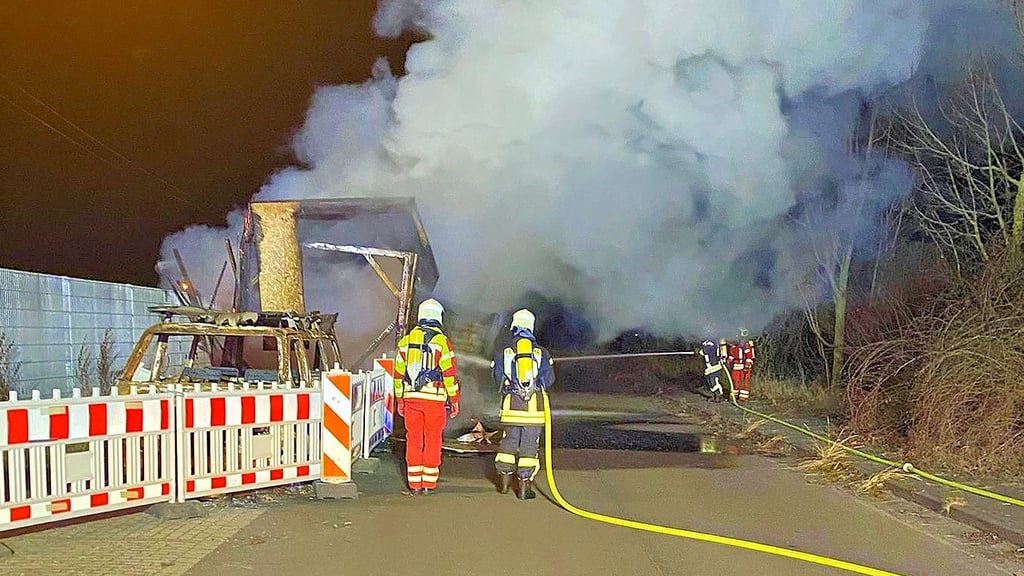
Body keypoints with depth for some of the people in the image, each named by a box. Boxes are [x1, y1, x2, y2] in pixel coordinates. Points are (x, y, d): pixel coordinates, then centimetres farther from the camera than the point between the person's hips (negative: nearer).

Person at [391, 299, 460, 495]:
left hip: (411, 397, 3)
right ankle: (429, 483, 7)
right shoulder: (442, 341, -6)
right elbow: (450, 373, -7)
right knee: (432, 439, 5)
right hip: (434, 398, -3)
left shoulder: (406, 340, 7)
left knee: (413, 439, 8)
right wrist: (454, 400, 0)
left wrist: (400, 399, 18)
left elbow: (399, 372, 11)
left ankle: (414, 483, 10)